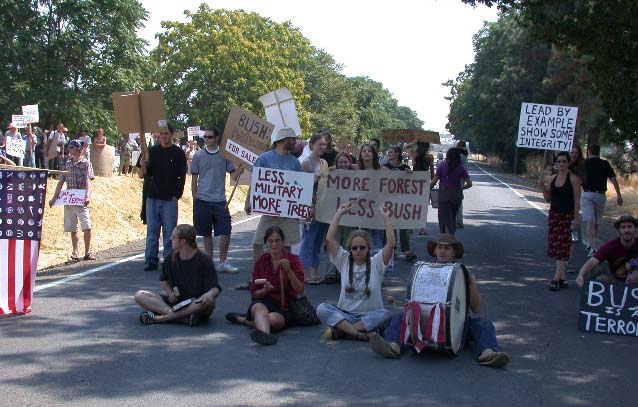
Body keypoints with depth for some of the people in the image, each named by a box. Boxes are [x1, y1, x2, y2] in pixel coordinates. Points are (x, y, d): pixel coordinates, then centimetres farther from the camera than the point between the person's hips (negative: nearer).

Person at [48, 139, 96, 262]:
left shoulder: (86, 163, -1)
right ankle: (75, 254, 12)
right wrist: (54, 197, 11)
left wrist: (87, 195, -26)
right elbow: (61, 181, 15)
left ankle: (87, 252, 2)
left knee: (86, 226, -12)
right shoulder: (67, 164, 13)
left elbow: (88, 181, -12)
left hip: (81, 200, -5)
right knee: (72, 228, 6)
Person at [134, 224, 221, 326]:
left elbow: (215, 288, -14)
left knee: (209, 301, -38)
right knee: (140, 296, -13)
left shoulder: (204, 260, -8)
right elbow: (163, 280, 21)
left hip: (197, 304, -4)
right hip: (175, 302, 4)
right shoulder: (171, 259, 6)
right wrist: (170, 293, -1)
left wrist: (210, 294, -39)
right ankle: (183, 317, -34)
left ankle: (159, 318, -36)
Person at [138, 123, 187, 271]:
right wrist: (144, 167, -12)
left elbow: (182, 176, 1)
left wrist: (177, 195, -6)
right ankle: (151, 260, 9)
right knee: (152, 230, 4)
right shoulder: (153, 151, 9)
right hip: (153, 197, 3)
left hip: (170, 198, -3)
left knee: (169, 231, 0)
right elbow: (147, 174, 10)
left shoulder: (178, 152, 1)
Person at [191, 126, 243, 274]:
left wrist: (240, 170, -18)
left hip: (220, 200, 0)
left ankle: (223, 262, 7)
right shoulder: (198, 156, 3)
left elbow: (233, 176, 3)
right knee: (207, 233, 8)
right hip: (203, 200, 0)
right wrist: (194, 199, 3)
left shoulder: (224, 155, 4)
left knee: (226, 231, -5)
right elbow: (194, 179, 7)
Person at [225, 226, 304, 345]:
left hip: (285, 307, -1)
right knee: (259, 308, -37)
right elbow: (254, 293, 8)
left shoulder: (293, 260, 1)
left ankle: (243, 320, -20)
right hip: (264, 301, 1)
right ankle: (265, 333, -65)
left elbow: (300, 291, -11)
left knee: (273, 319, -38)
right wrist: (266, 290, -14)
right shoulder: (261, 261, 8)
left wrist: (289, 271, -25)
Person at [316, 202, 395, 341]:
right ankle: (359, 333, -35)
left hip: (369, 315, -1)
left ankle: (338, 330, -30)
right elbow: (329, 239, -5)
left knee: (384, 314, -34)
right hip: (345, 314, 1)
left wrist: (385, 217, -13)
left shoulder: (376, 263, 1)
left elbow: (391, 244, -14)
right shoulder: (344, 261, 5)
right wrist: (339, 213, -4)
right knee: (322, 308, -27)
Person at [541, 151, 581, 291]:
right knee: (554, 246, 4)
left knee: (562, 247, -8)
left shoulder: (573, 179, -7)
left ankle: (556, 279, -10)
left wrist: (576, 218, -14)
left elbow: (577, 200, -8)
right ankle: (562, 277, 12)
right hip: (554, 215, 6)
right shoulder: (553, 178, 9)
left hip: (567, 216, -6)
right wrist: (543, 187, -4)